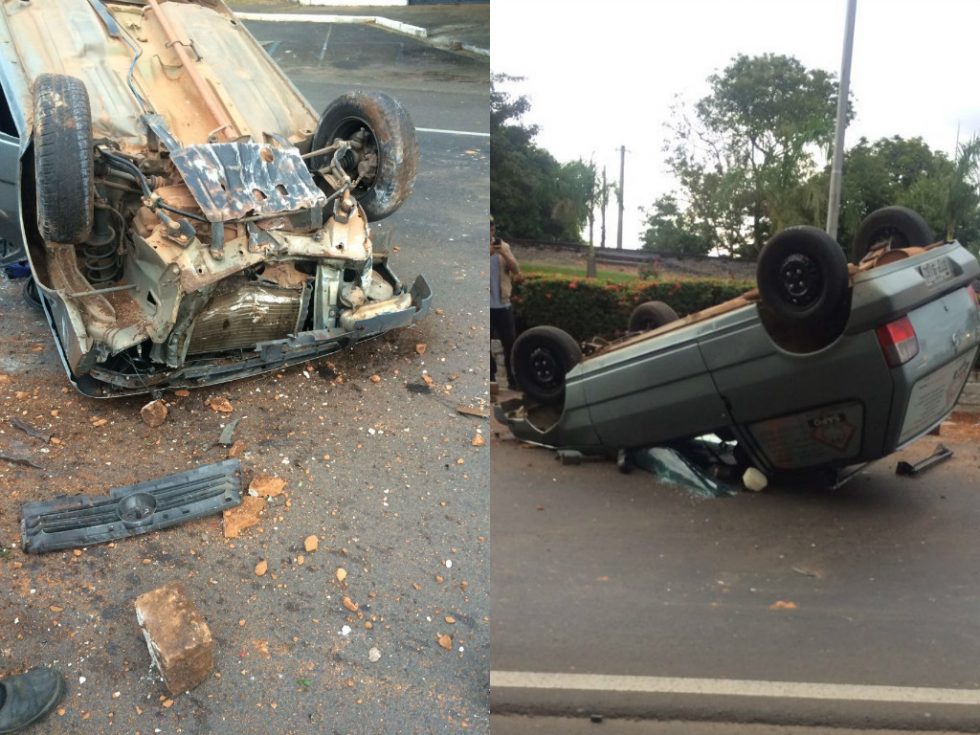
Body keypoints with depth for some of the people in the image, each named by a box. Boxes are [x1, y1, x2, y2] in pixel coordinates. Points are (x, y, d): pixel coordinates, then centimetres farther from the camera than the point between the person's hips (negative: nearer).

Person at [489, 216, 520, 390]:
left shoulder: (504, 246, 6)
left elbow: (516, 270, -3)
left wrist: (504, 254, -18)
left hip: (503, 304, 2)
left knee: (510, 342, 3)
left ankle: (512, 379, 13)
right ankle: (490, 377, 17)